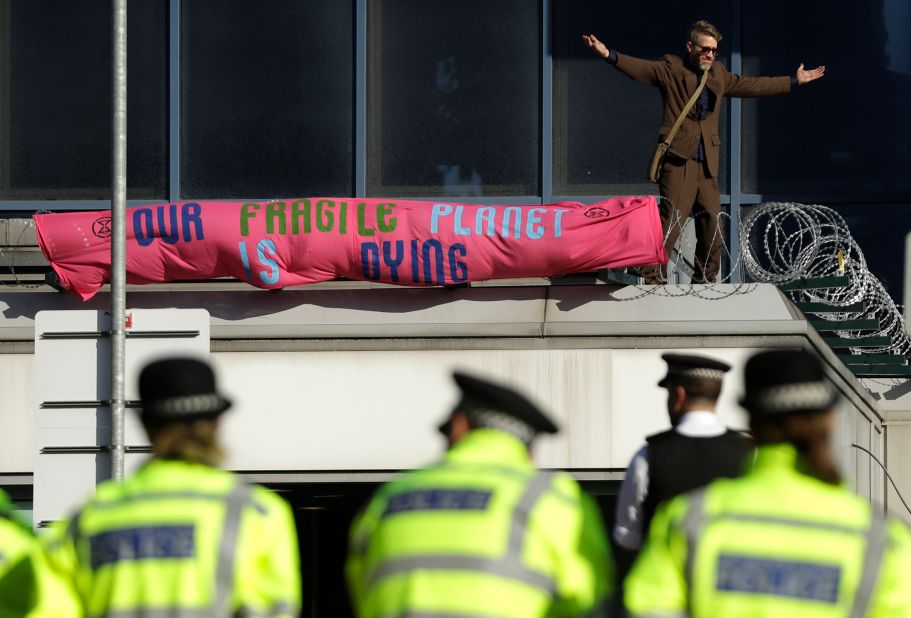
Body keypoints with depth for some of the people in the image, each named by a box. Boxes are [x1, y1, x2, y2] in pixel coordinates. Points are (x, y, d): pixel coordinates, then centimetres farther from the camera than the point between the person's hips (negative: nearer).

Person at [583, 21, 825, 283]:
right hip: (679, 162, -6)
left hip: (707, 165, 6)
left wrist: (795, 81, 33)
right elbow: (640, 68, -13)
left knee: (712, 232, 6)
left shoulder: (718, 74, 19)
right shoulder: (671, 69, 1)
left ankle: (705, 282, 18)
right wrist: (609, 55, -31)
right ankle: (652, 280, -12)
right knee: (670, 224, -15)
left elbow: (752, 85, 28)